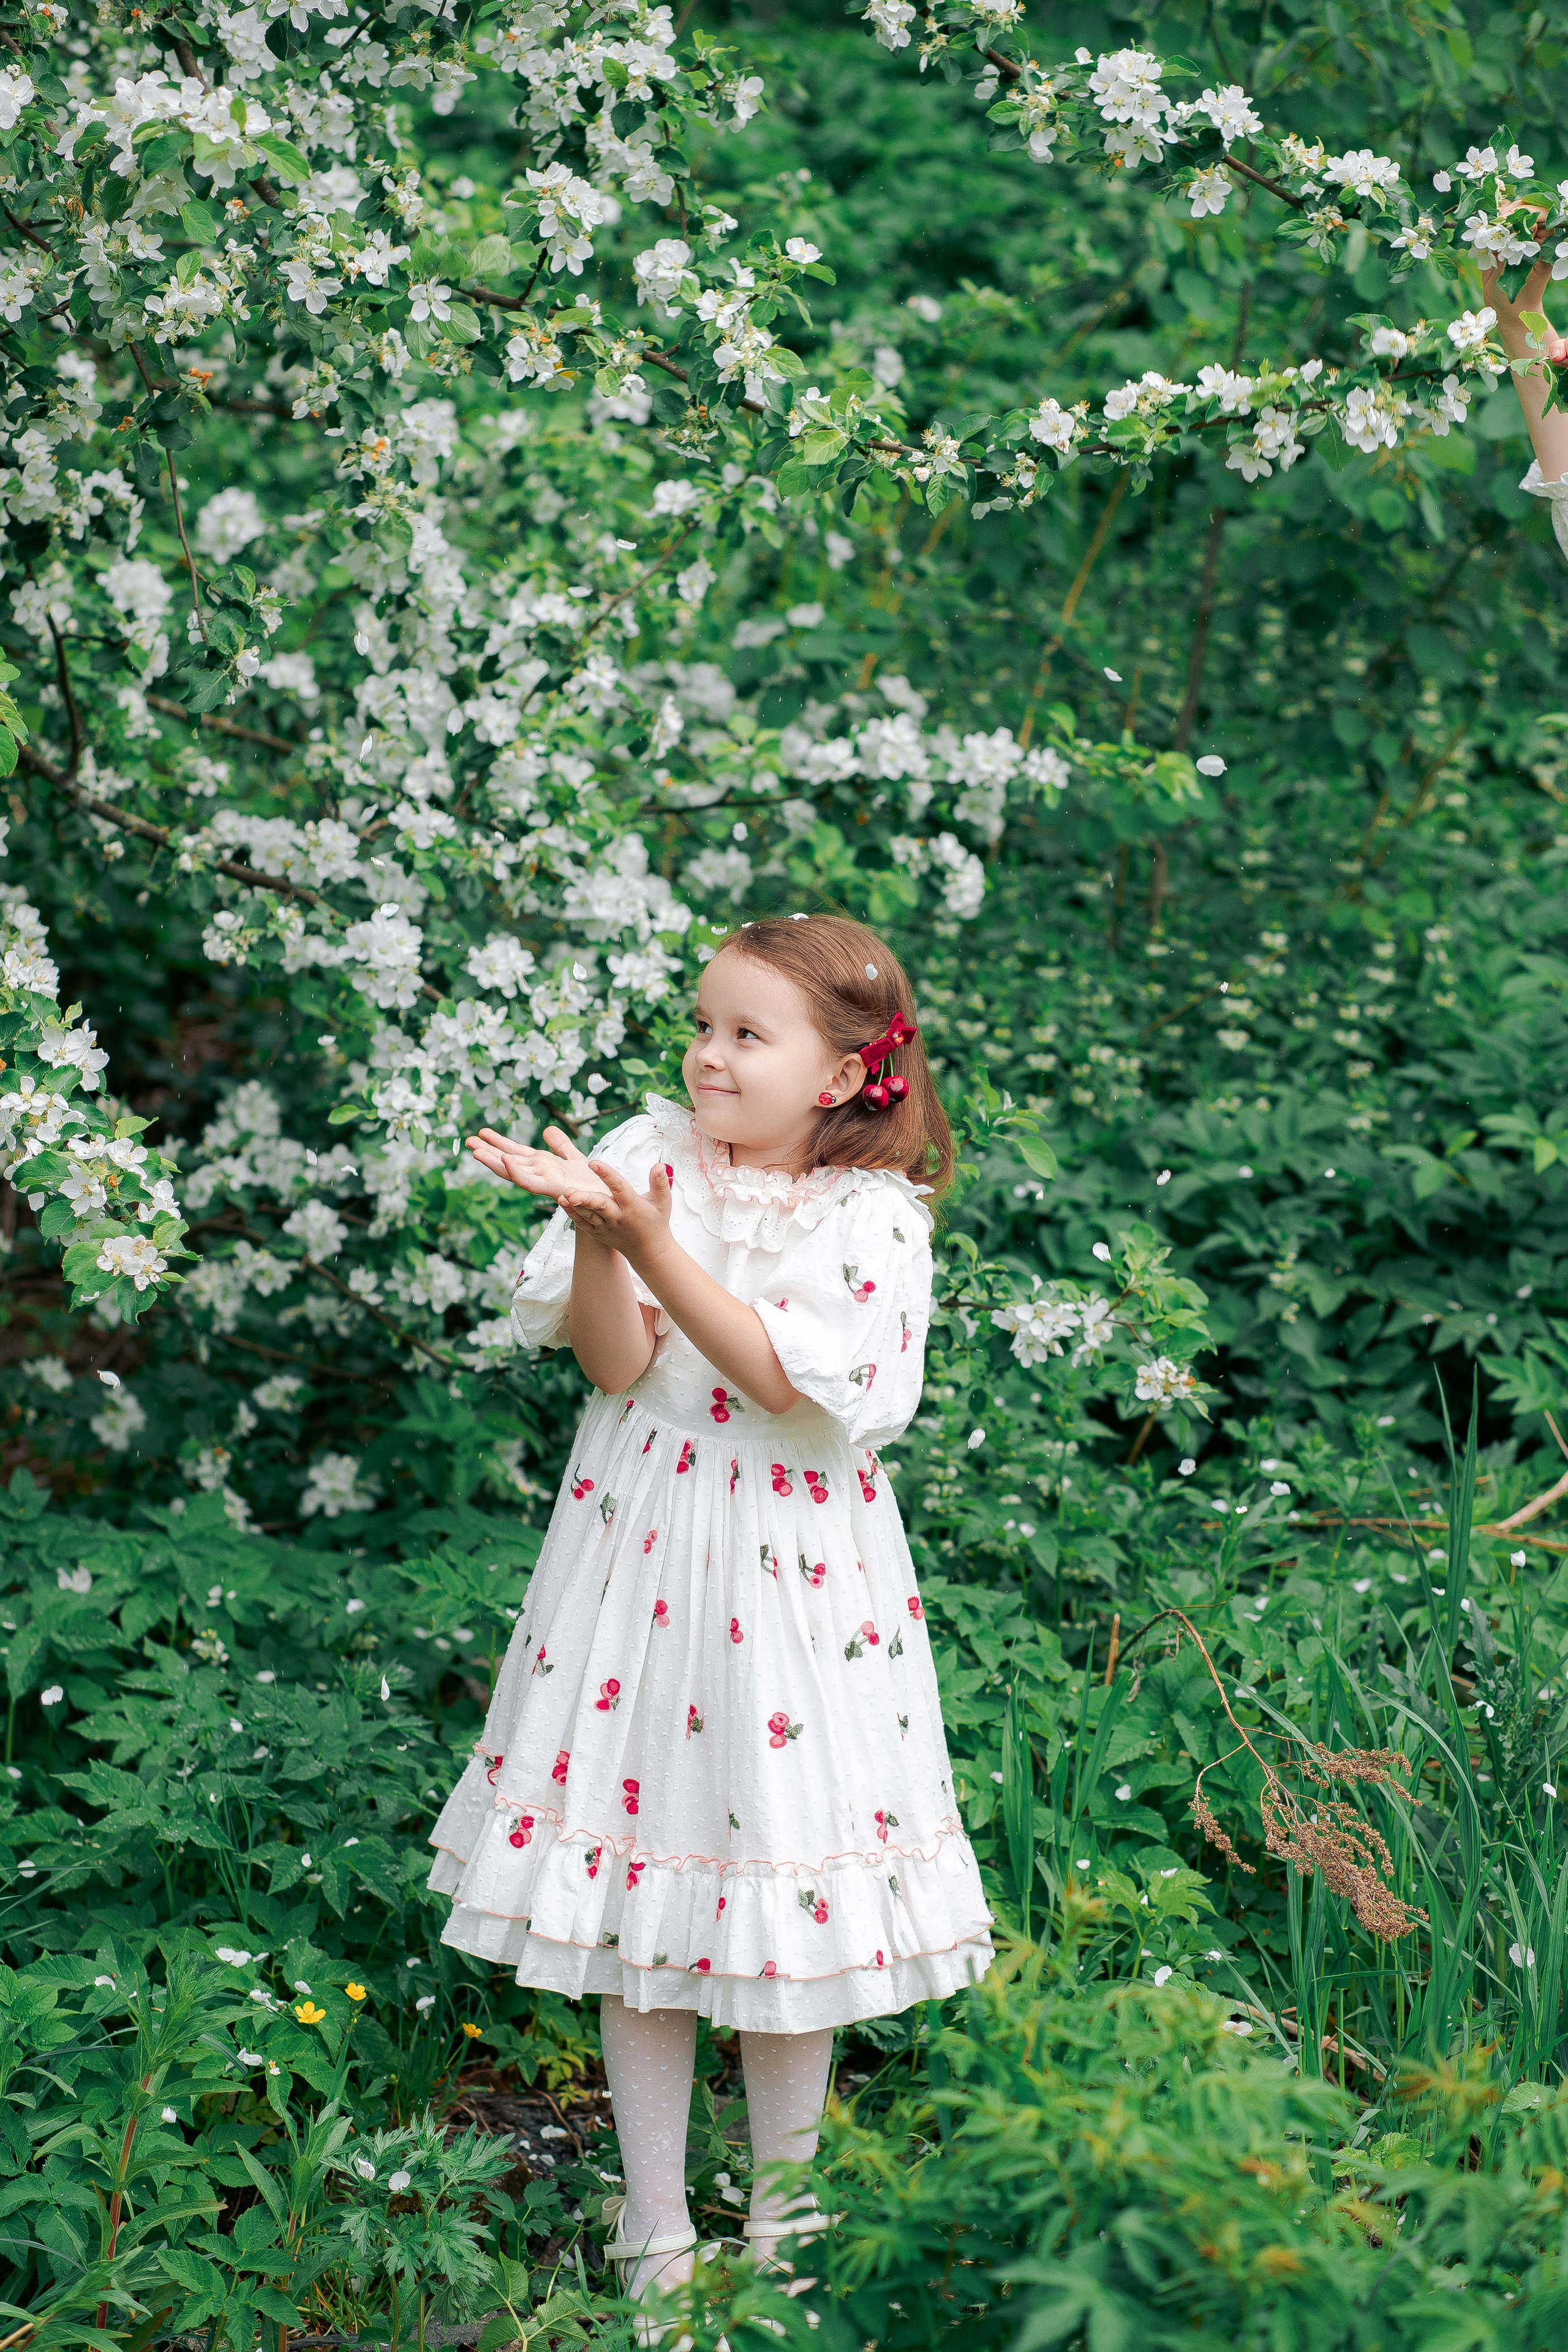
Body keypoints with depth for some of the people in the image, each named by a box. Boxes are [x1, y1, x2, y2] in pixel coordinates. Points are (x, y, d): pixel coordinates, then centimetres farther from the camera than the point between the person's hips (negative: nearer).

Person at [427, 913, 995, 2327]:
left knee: (786, 1883, 6)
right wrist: (595, 1225, -27)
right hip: (643, 1555, 2)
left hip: (795, 1571, -1)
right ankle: (653, 2227, 19)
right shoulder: (654, 1155, -1)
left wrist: (651, 1239, -28)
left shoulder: (874, 1216, -7)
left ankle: (781, 2213, 24)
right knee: (640, 1886, 6)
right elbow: (617, 1366, -10)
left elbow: (786, 1378, -20)